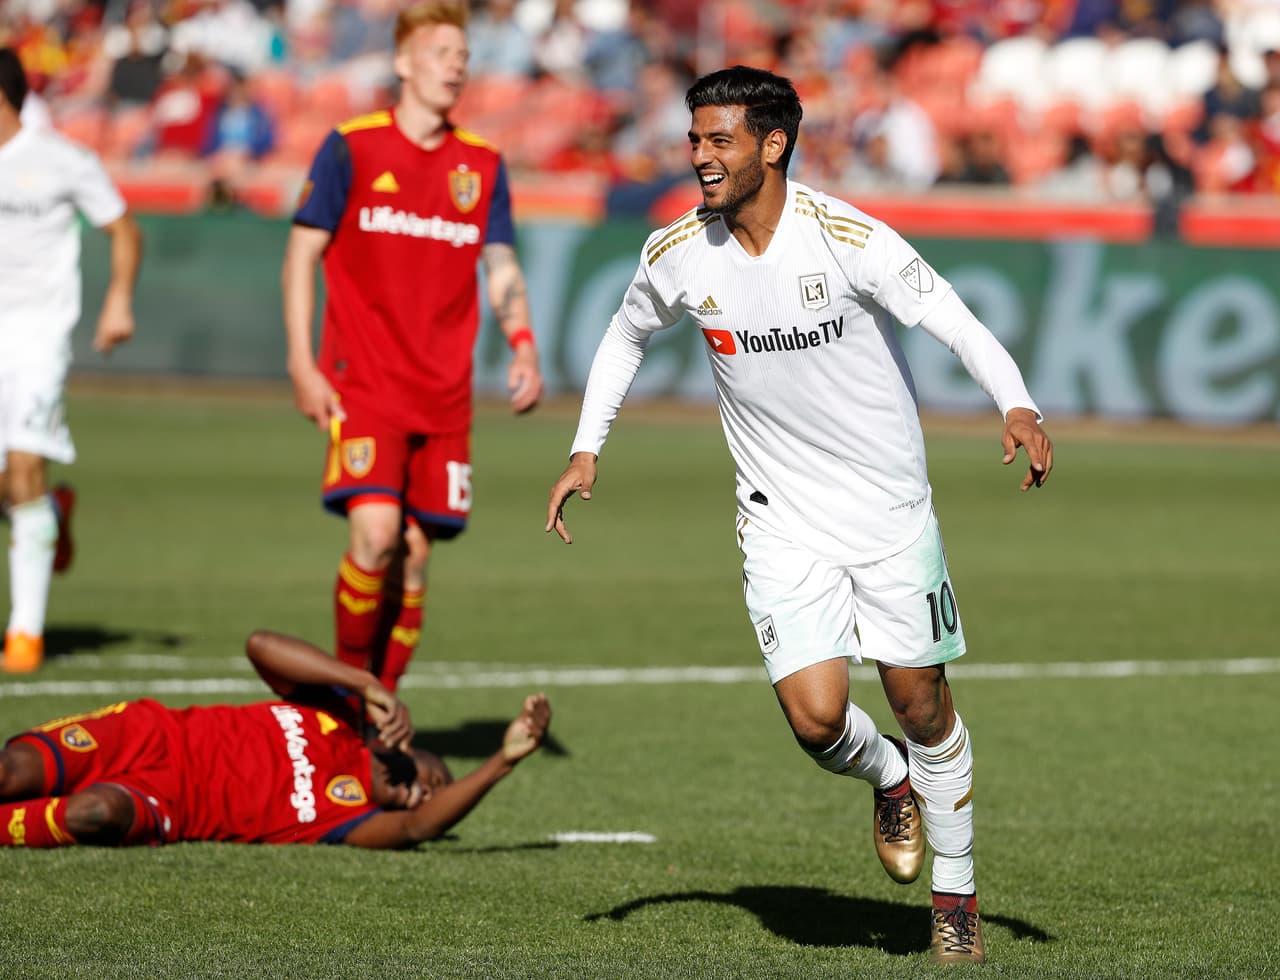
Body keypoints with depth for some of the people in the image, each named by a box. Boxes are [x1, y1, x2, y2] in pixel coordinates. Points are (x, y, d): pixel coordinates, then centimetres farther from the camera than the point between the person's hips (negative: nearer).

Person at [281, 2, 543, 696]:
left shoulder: (482, 165, 10)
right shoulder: (351, 148, -1)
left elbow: (502, 271, 13)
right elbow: (301, 255, 1)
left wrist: (523, 346, -6)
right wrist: (302, 364, -7)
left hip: (445, 391, 4)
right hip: (363, 381, -4)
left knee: (416, 553, 3)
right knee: (375, 532, -19)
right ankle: (347, 683, 1)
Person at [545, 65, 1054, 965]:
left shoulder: (848, 239, -18)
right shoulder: (678, 253, -6)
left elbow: (958, 324, -21)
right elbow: (628, 336, 14)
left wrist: (1019, 409, -38)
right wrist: (586, 451, 7)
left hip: (891, 504, -2)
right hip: (783, 520, 2)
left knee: (922, 704, 4)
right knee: (816, 716, -12)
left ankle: (957, 902, 23)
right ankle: (889, 782, 25)